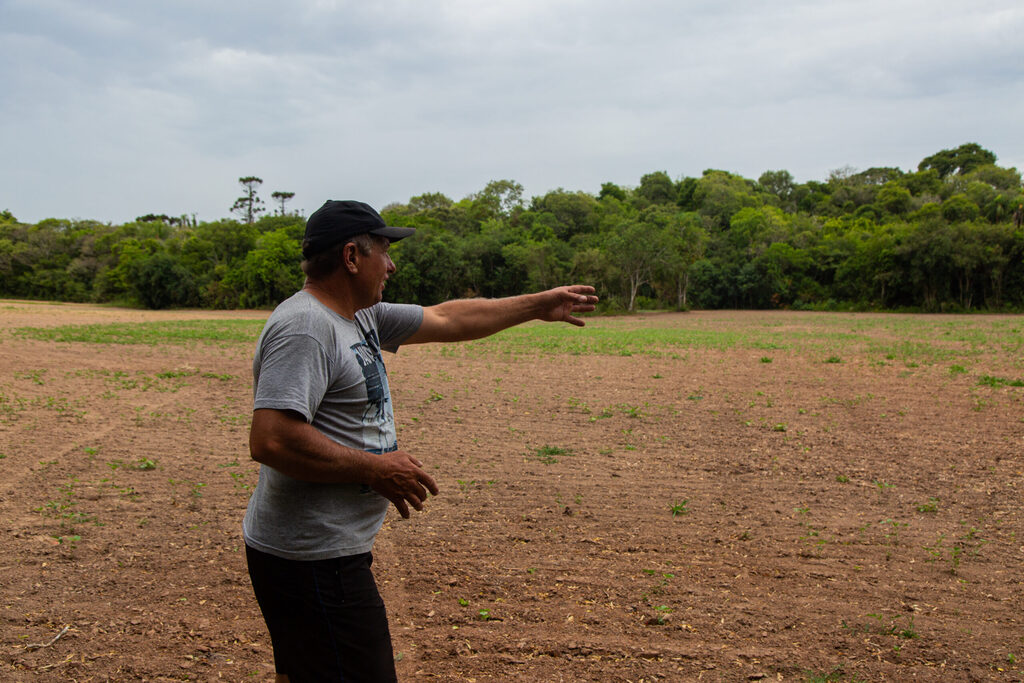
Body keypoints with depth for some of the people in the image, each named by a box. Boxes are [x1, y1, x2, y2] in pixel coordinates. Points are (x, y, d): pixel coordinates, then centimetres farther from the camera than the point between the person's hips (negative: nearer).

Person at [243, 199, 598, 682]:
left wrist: (538, 306, 28)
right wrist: (375, 468, -19)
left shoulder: (362, 316, 12)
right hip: (314, 563, -10)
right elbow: (270, 440, -28)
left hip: (324, 554, 10)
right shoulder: (304, 326, -19)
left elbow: (447, 320, 23)